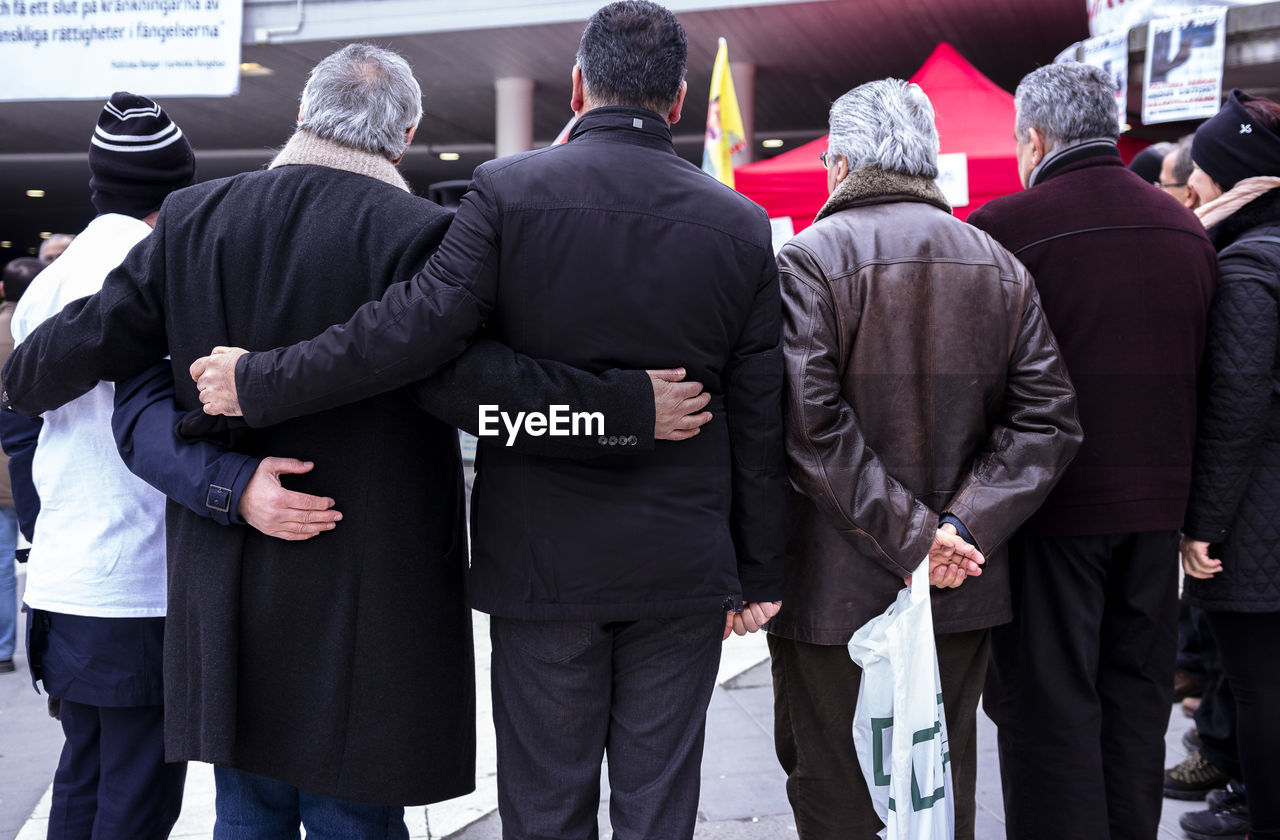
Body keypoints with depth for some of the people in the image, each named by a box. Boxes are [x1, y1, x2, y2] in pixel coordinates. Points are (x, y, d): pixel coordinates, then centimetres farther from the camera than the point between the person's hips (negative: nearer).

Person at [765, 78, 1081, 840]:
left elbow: (811, 425, -19)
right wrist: (965, 527, -7)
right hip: (964, 594, 5)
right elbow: (1049, 419, 0)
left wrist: (910, 535, -15)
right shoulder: (1002, 268, 7)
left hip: (835, 589, -5)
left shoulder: (809, 260, -8)